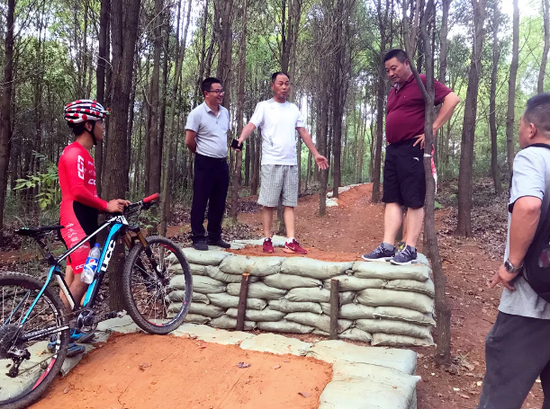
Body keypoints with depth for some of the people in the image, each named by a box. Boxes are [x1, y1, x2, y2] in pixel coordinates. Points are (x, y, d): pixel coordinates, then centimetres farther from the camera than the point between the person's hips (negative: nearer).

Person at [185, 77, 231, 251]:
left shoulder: (225, 112, 9)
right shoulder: (197, 113, -11)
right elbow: (189, 141, -11)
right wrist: (203, 153, 3)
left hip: (222, 163, 7)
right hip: (205, 163, -6)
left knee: (219, 202, 12)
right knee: (200, 201, 2)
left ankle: (215, 236, 23)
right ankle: (198, 238, 11)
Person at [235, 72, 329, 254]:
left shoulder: (294, 109, 15)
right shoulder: (264, 106, 1)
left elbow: (303, 133, 19)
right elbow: (251, 125, -12)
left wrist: (316, 154, 18)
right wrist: (241, 138, -33)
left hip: (291, 163, 5)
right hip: (271, 162, -4)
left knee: (290, 204, 3)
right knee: (268, 203, -1)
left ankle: (290, 242, 4)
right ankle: (267, 240, 8)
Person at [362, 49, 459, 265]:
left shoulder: (422, 82, -4)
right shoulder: (393, 92, 21)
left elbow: (452, 99, -14)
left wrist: (432, 129, -16)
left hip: (413, 149, -8)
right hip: (393, 150, 9)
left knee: (414, 201, -5)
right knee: (392, 200, 5)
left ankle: (410, 249, -1)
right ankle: (387, 246, 7)